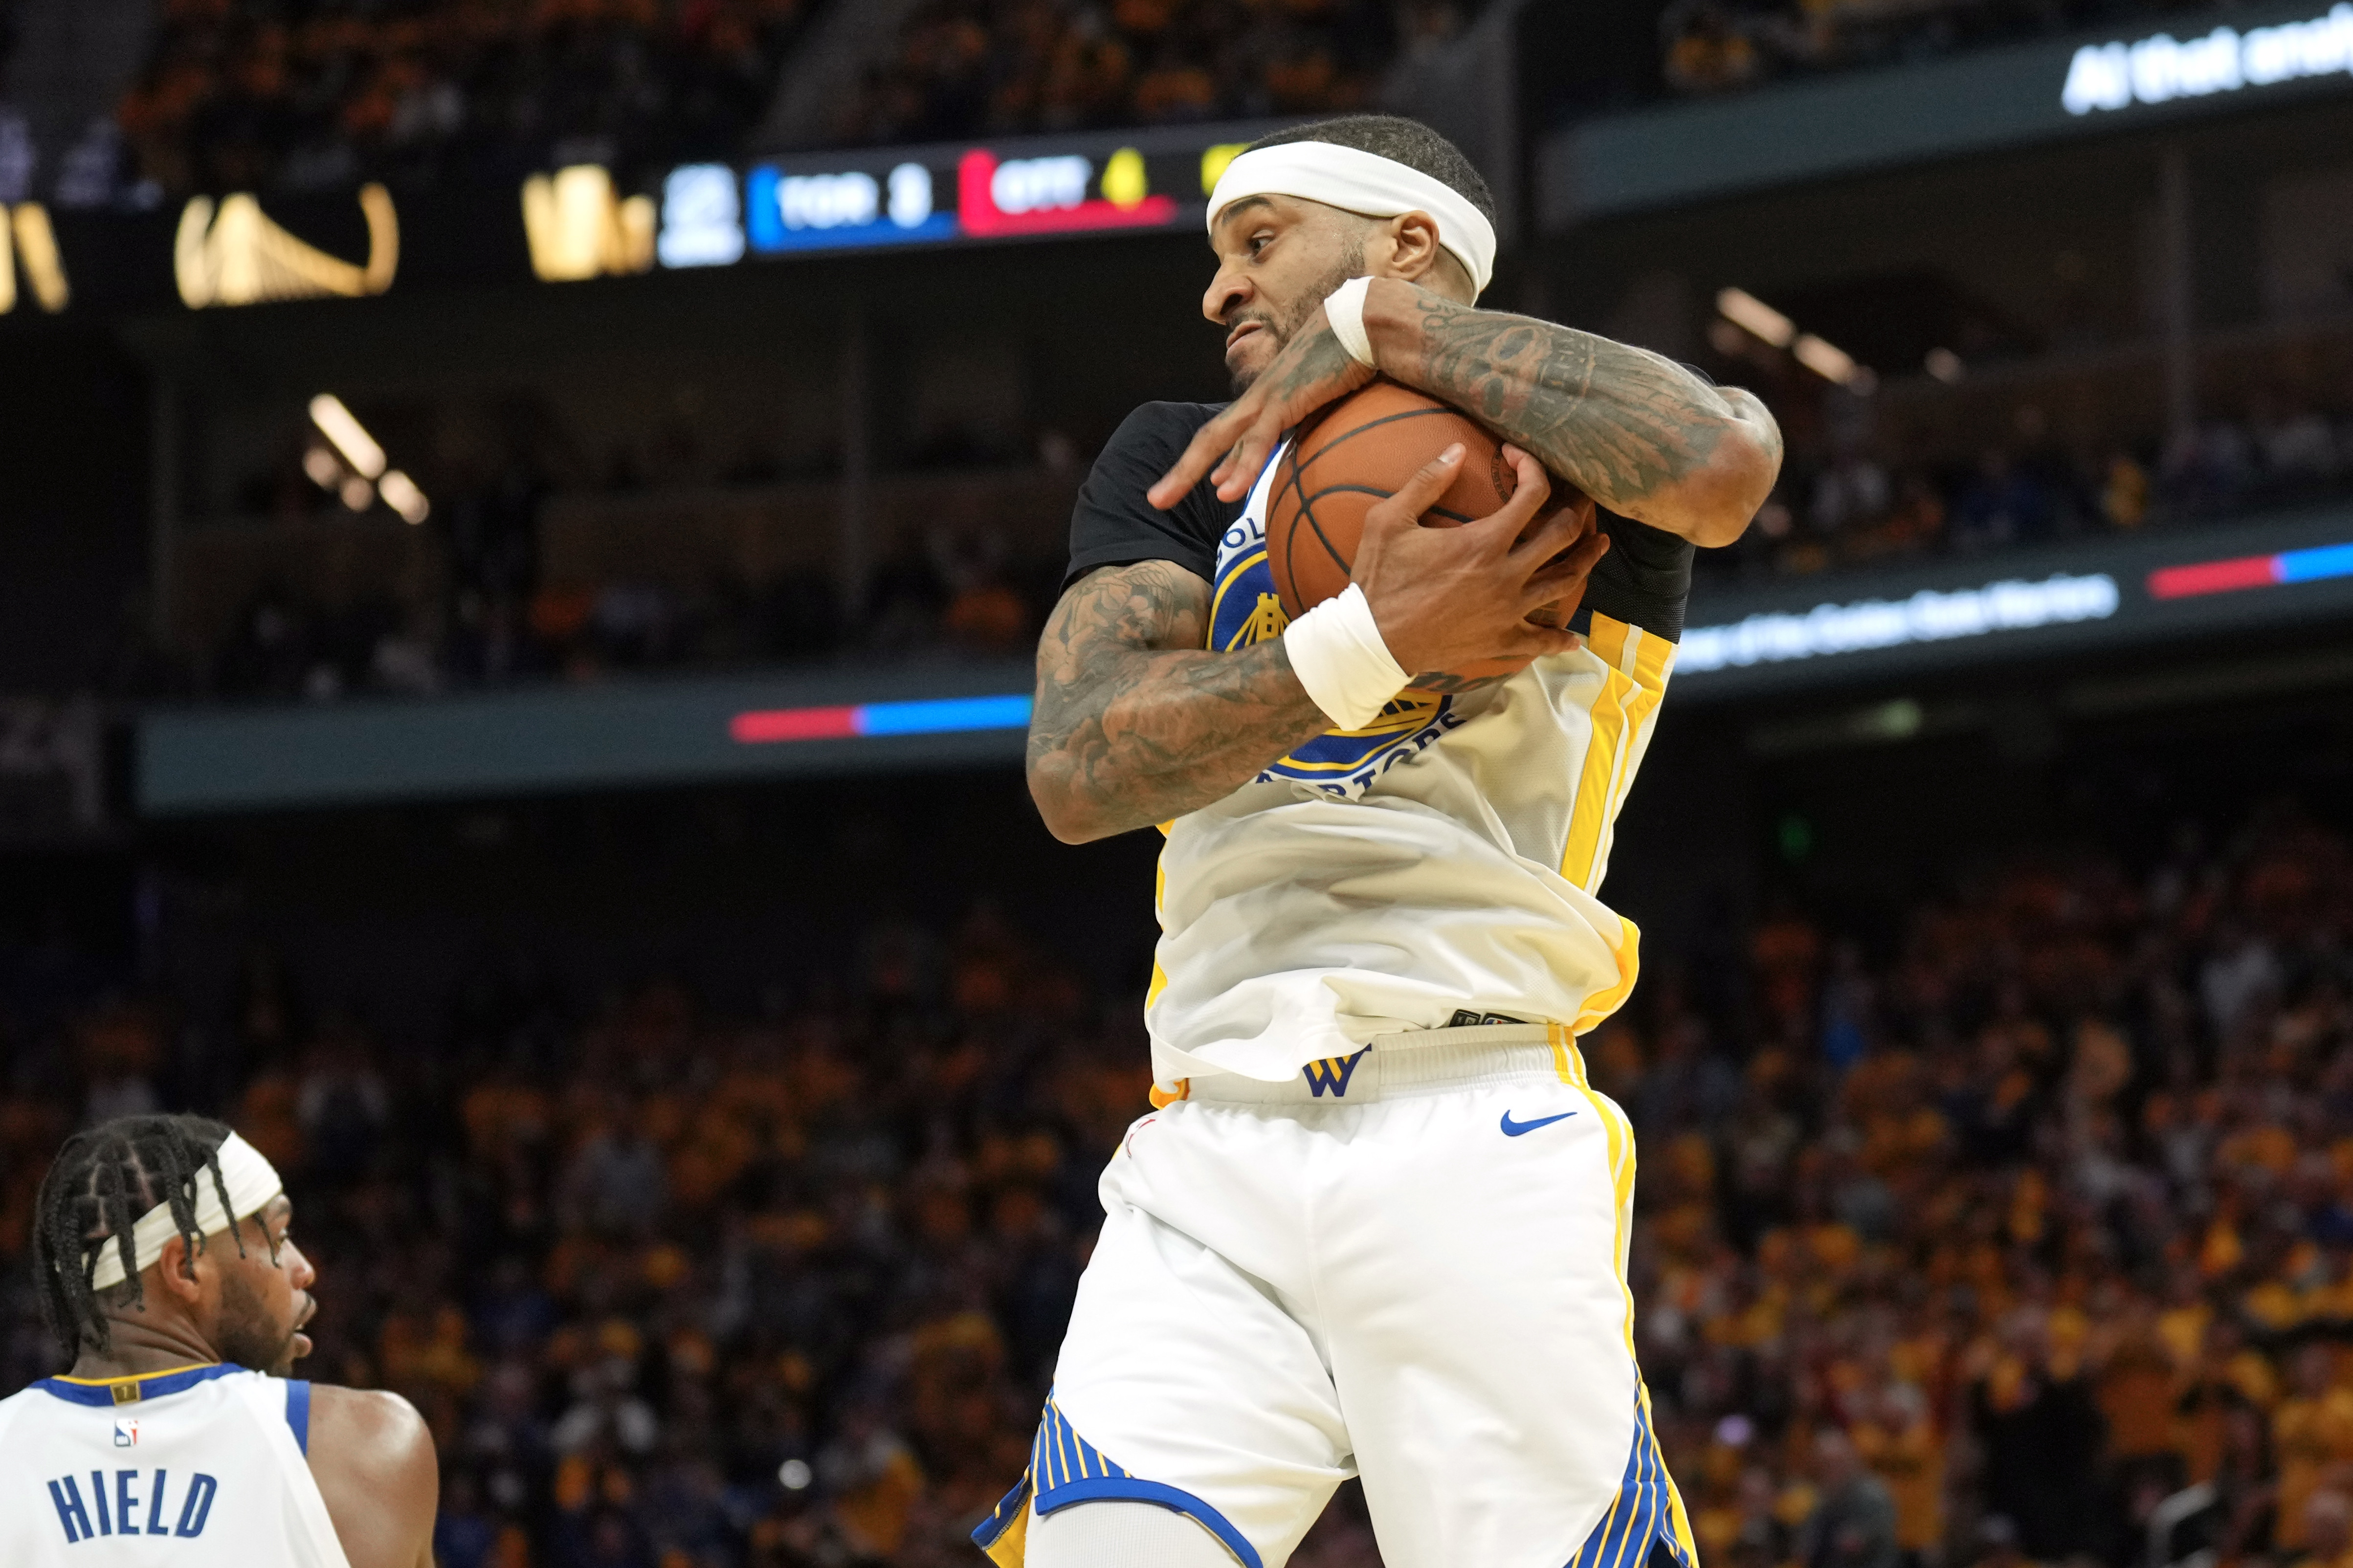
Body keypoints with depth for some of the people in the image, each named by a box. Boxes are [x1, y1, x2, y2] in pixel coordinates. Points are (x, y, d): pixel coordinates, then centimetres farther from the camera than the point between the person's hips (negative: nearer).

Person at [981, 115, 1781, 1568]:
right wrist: (1378, 641, -10)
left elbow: (1726, 464, -16)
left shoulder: (1562, 454, 10)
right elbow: (1076, 772, 4)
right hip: (1209, 1172, 3)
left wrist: (1380, 323, -5)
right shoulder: (1177, 468, 21)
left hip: (1475, 1135, -3)